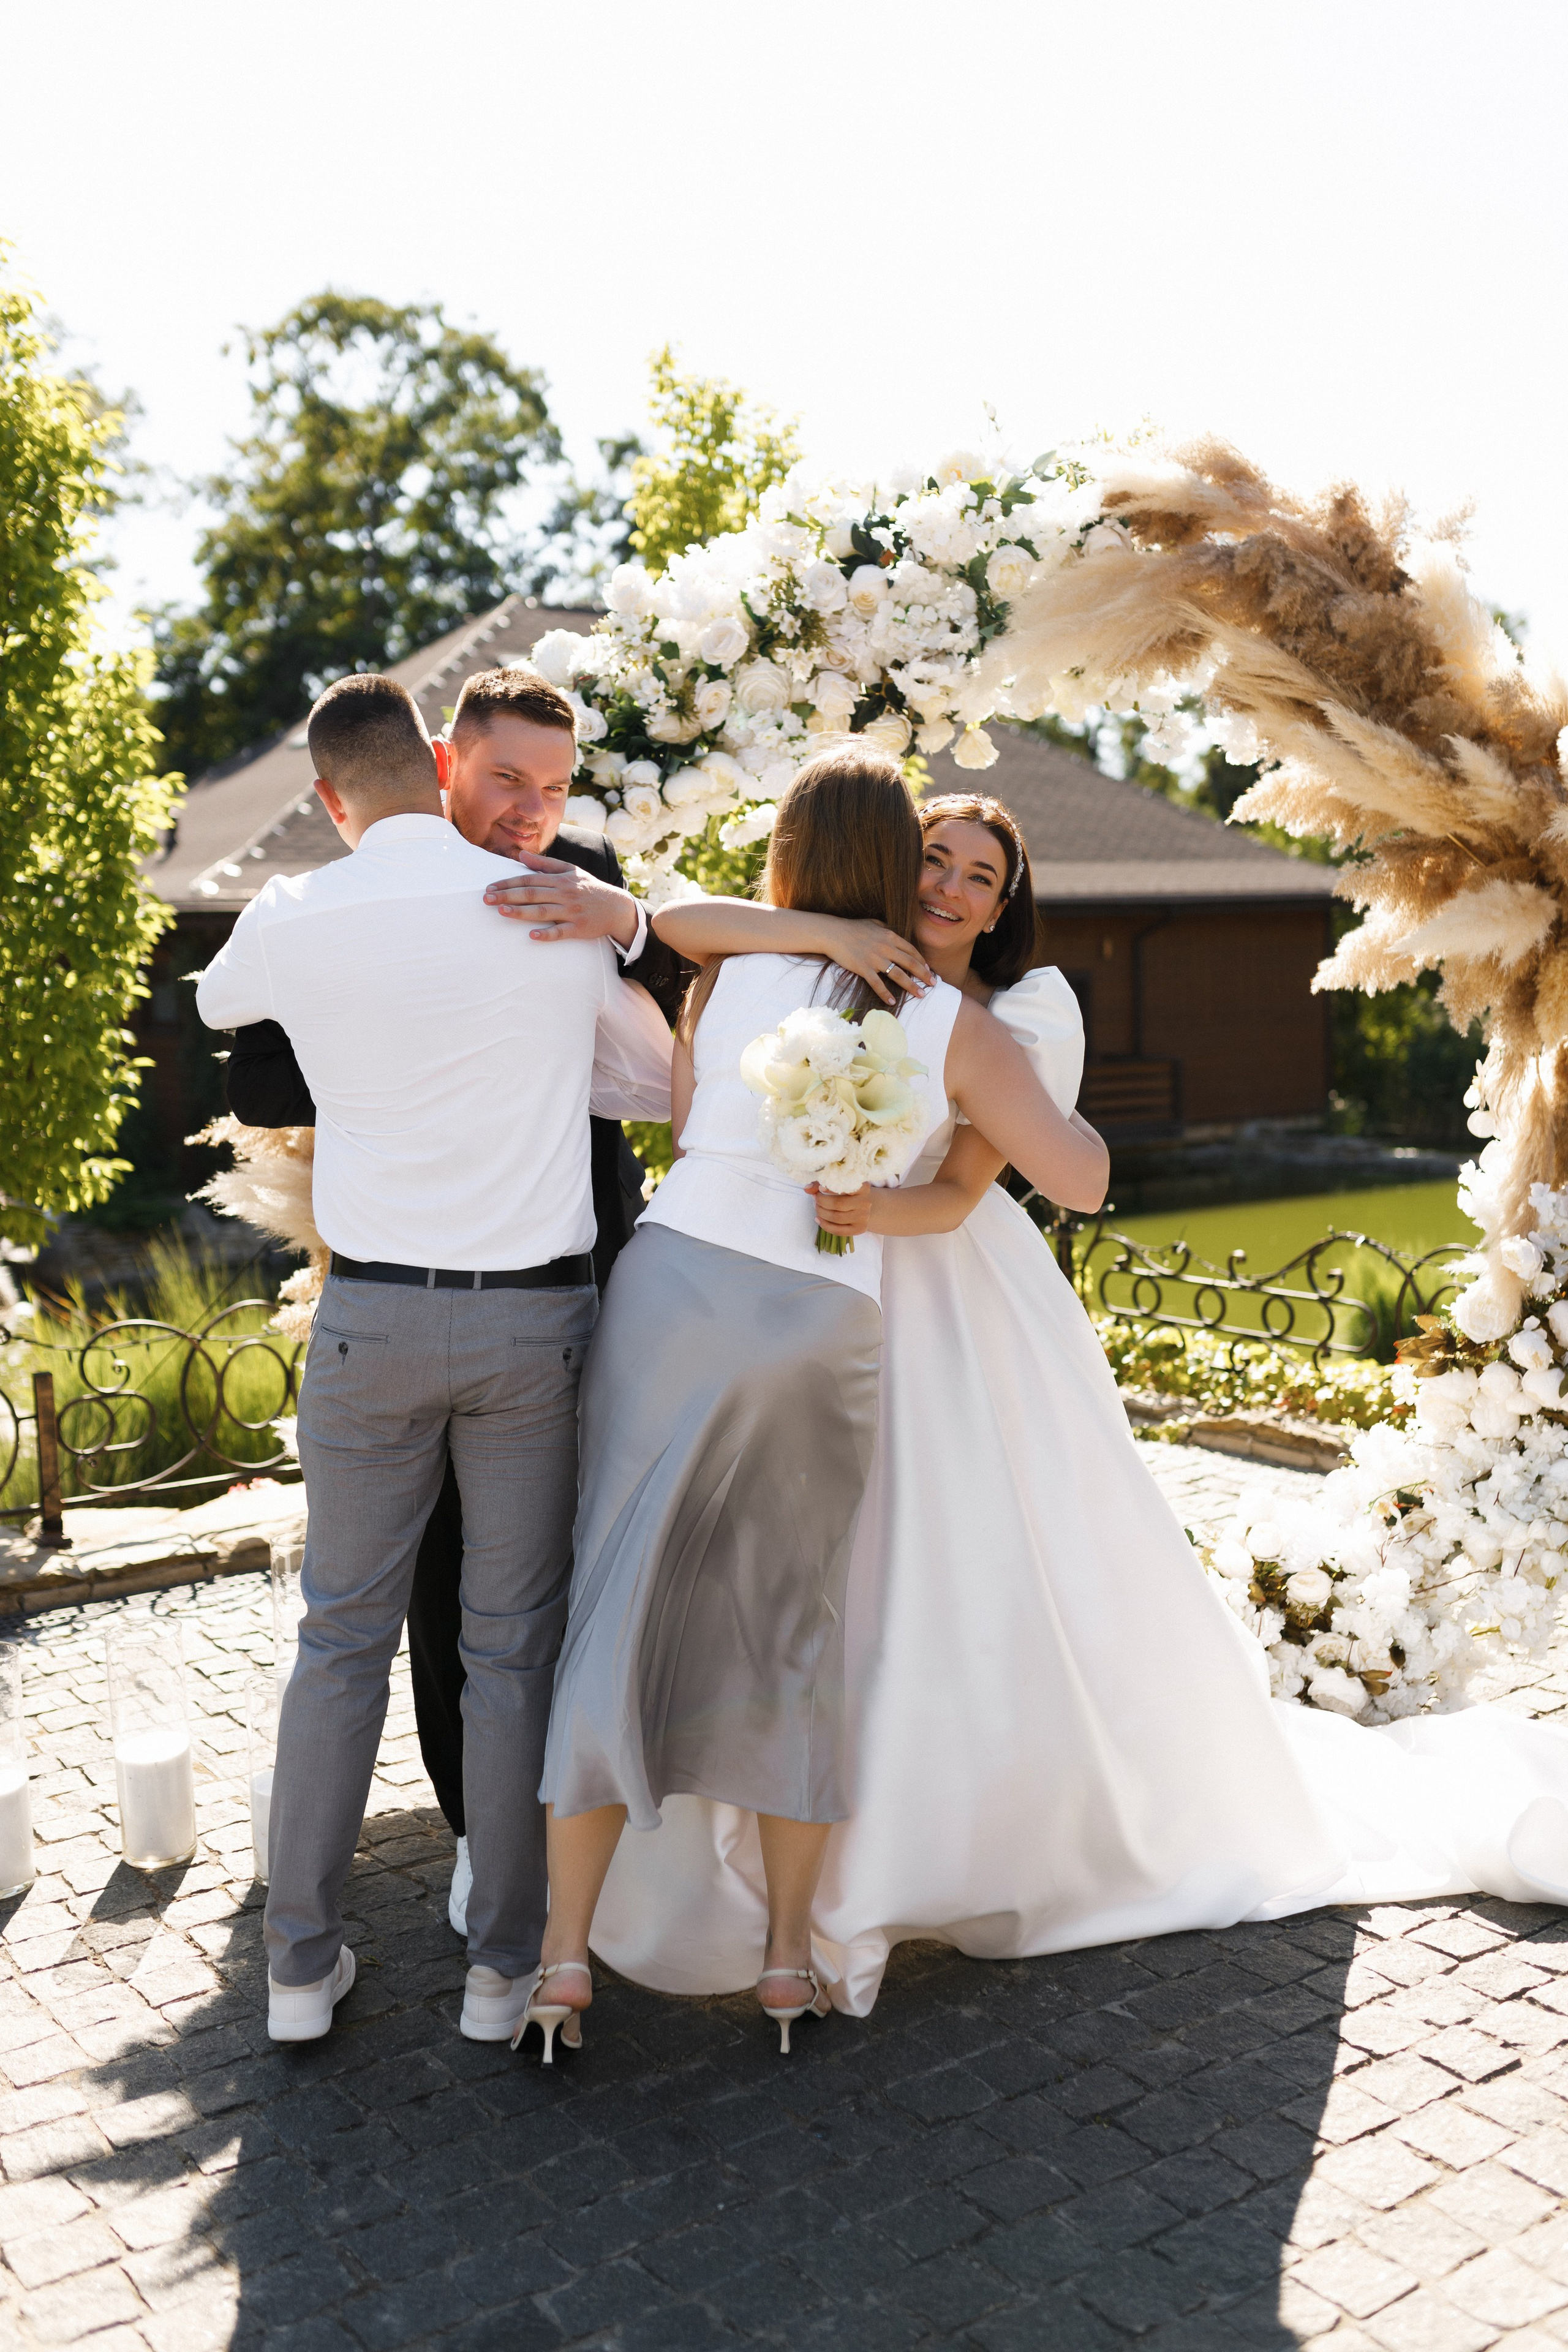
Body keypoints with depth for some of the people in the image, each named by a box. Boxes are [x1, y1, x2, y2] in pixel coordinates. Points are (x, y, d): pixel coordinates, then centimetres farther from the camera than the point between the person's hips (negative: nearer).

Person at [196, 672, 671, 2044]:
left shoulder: (293, 919, -4)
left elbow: (218, 1003, 21)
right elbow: (660, 1083, 7)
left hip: (374, 1313, 1)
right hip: (534, 1317, 0)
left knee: (343, 1639, 15)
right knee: (515, 1648, 11)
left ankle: (302, 1967, 24)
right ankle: (503, 1968, 23)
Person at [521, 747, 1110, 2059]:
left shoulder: (723, 975, 4)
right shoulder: (955, 1025, 1)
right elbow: (1083, 1180, 5)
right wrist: (1059, 1109, 26)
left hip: (673, 1288, 0)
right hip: (823, 1332, 0)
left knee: (616, 1614, 7)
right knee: (794, 1634, 15)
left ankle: (566, 1958, 8)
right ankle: (790, 1954, 22)